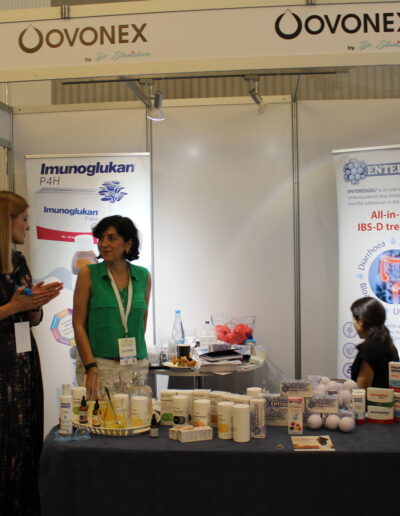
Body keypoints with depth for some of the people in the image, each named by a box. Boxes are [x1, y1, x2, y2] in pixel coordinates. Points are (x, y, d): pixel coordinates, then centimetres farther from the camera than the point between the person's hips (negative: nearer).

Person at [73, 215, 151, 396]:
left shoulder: (143, 276, 6)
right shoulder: (88, 274, -2)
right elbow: (78, 325, -5)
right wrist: (91, 367, -12)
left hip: (137, 366, 3)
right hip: (99, 365, -2)